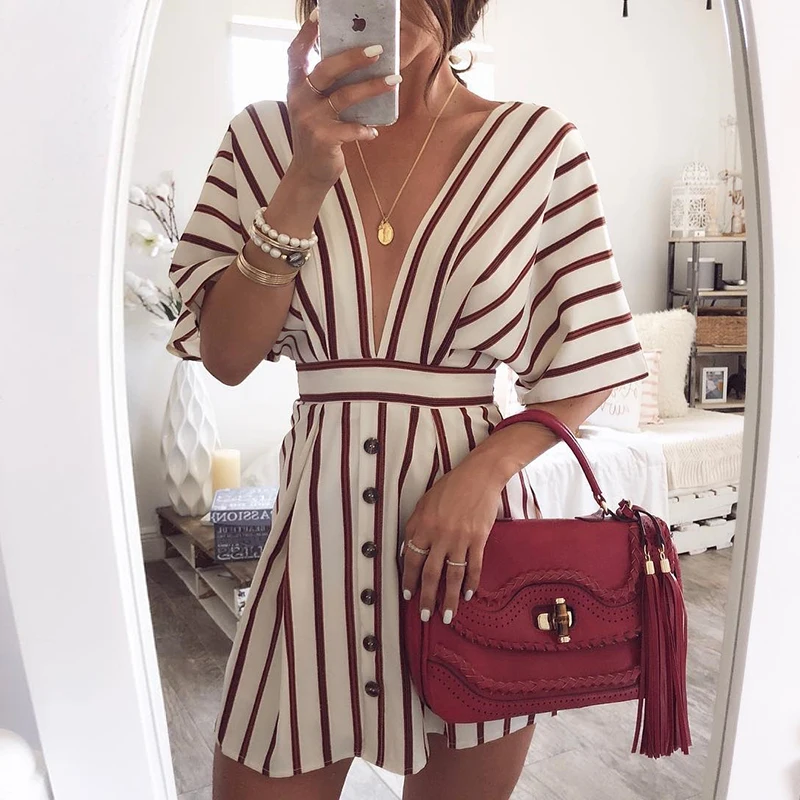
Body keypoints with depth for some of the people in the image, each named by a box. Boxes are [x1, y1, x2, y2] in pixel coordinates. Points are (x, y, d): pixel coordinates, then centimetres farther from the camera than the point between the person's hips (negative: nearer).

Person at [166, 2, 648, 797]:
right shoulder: (264, 137, 3)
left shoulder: (540, 143, -2)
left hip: (471, 522, 0)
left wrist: (485, 471, -15)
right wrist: (307, 178, -14)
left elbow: (588, 368, 2)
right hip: (319, 521, 1)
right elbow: (226, 357, -4)